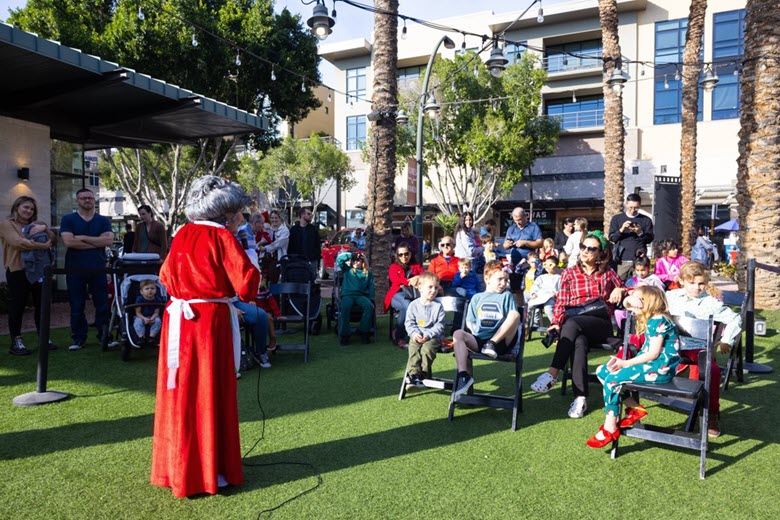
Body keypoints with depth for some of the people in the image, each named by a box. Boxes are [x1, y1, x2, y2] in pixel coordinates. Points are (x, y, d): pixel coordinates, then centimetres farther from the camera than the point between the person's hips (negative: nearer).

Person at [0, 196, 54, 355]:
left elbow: (52, 238, 7)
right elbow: (19, 243, -17)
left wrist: (45, 228, -11)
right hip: (18, 272, -6)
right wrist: (43, 246, -20)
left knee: (41, 305, 10)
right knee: (17, 306, 1)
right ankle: (16, 342, 7)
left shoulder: (36, 224, 16)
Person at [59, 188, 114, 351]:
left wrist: (83, 238, -11)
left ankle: (105, 337, 10)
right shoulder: (68, 220, 6)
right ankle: (78, 339, 13)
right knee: (76, 306, 4)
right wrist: (96, 242, -9)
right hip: (75, 269, 0)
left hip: (98, 268, 1)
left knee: (102, 305, 2)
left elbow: (109, 240, -8)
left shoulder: (103, 221, 9)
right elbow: (68, 241, -10)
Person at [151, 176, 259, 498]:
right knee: (210, 394, 4)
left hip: (177, 320, 7)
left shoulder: (182, 235, 8)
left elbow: (166, 276, 14)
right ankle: (206, 473, 15)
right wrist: (249, 262, 2)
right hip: (211, 323, -6)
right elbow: (246, 284, -15)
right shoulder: (222, 237, -11)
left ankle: (175, 467, 29)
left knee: (180, 392, 15)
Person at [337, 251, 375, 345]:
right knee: (344, 307, -35)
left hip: (361, 295, 1)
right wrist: (351, 255, 7)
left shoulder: (368, 273, 20)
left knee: (369, 306, -32)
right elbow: (339, 259, 4)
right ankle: (345, 334, -27)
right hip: (348, 295, -1)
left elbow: (371, 287, 14)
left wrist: (371, 301, 0)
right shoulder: (347, 270, 19)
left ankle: (364, 332, -23)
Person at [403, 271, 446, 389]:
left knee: (427, 349, -30)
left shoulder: (438, 306, 4)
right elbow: (409, 323, 6)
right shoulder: (413, 305, 8)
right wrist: (414, 333, -13)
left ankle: (423, 375, -19)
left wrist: (427, 335, -15)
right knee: (413, 349, -27)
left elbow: (439, 325, -2)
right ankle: (414, 375, -31)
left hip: (433, 336, -2)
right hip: (417, 336, 2)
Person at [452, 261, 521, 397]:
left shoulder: (506, 296, 13)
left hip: (501, 341, -2)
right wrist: (477, 331, -1)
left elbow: (514, 316, -1)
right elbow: (470, 322, 18)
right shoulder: (477, 298, 19)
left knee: (515, 315, -25)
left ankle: (491, 344, -26)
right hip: (479, 340, 2)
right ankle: (463, 376, -30)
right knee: (458, 334, -26)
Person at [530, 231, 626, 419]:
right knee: (580, 342, -37)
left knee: (572, 323, -36)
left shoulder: (608, 273, 16)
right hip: (574, 325, 1)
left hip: (600, 324, -1)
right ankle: (581, 397, -39)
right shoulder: (569, 273, 15)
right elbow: (561, 303, 9)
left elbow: (623, 290, 21)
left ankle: (552, 374, -39)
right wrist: (556, 323, -9)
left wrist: (620, 290, -3)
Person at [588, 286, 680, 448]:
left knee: (612, 378, -22)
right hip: (651, 364, 10)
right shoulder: (651, 321, 16)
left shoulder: (658, 321, -14)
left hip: (660, 368, -10)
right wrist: (622, 361, -3)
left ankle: (610, 429, -15)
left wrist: (625, 363, -16)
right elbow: (647, 351, 10)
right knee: (602, 371, 3)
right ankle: (634, 408, 4)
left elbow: (653, 353, -20)